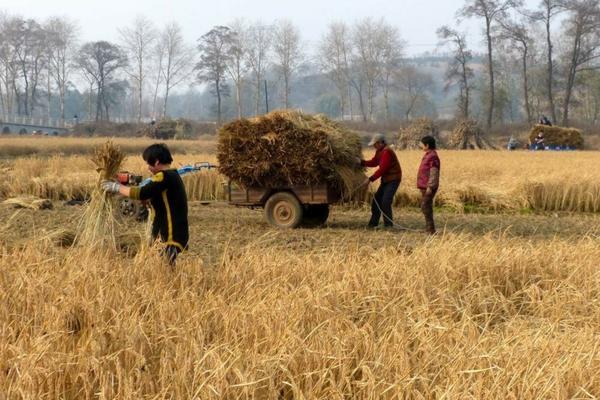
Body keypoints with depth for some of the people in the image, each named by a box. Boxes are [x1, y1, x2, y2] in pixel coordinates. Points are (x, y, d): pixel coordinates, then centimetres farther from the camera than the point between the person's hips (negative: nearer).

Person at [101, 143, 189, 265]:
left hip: (171, 236, -10)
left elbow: (142, 194, -20)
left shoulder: (165, 177, -16)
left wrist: (117, 187, -8)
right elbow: (149, 195, 19)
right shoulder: (171, 175, 15)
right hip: (167, 233, 10)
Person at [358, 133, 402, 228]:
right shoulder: (379, 151, 10)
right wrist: (361, 162, -2)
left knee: (385, 202, -16)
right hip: (386, 179, 10)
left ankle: (388, 225, -7)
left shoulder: (387, 152, -22)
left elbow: (382, 169, -26)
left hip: (393, 179, -10)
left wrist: (370, 179, -24)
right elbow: (374, 162, 14)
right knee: (376, 200, 11)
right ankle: (373, 223, 20)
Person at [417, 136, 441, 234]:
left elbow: (434, 173, -21)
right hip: (425, 186, 10)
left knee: (425, 207, -10)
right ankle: (429, 228, 20)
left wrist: (430, 187, -23)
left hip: (428, 187, -10)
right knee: (426, 207, 14)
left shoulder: (433, 156, -17)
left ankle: (430, 229, -8)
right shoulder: (428, 155, 15)